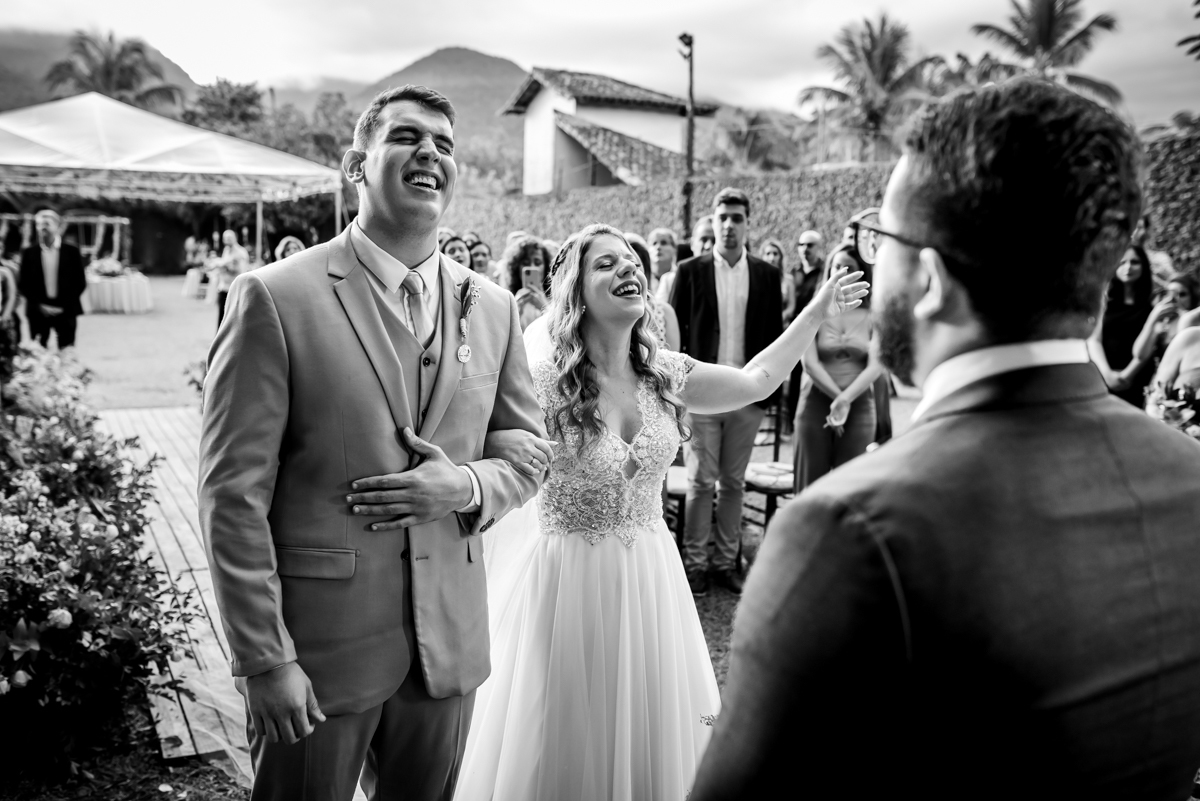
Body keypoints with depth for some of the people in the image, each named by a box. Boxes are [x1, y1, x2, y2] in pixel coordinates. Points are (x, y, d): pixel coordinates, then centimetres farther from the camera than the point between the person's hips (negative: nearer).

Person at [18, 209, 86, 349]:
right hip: (38, 311, 1)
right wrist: (39, 305, -5)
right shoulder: (29, 253, 6)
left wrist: (64, 306, -6)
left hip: (66, 311, -1)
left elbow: (80, 283, 2)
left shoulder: (72, 251, 2)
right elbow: (23, 284, 7)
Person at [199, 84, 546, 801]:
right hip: (317, 641, -4)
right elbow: (234, 492, -10)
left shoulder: (493, 307, 4)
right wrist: (265, 658, -13)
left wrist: (468, 486, -10)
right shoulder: (276, 297, -10)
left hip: (450, 640, 4)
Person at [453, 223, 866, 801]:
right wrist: (505, 443, -36)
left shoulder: (663, 373, 0)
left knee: (646, 732, 18)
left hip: (651, 574, 5)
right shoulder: (543, 378, -16)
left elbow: (756, 380, 12)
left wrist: (818, 311, 10)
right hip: (570, 578, -4)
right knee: (568, 745, 10)